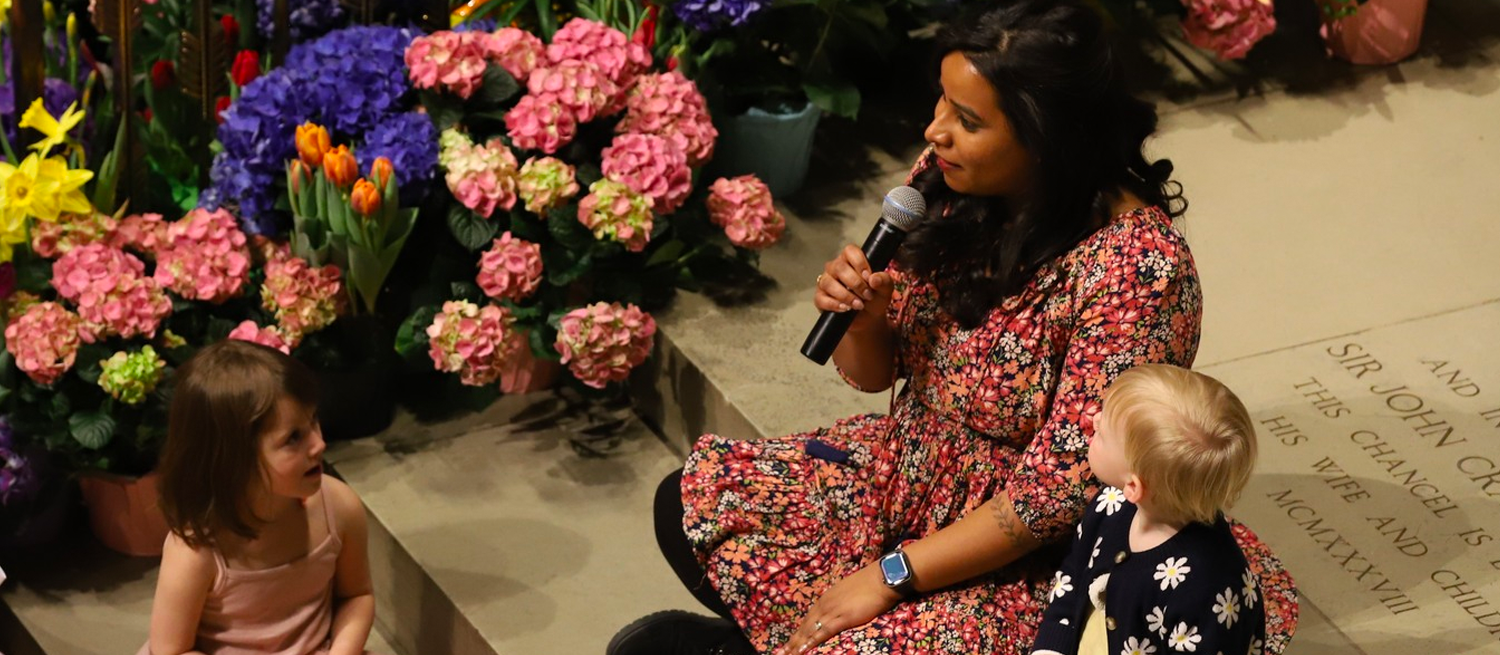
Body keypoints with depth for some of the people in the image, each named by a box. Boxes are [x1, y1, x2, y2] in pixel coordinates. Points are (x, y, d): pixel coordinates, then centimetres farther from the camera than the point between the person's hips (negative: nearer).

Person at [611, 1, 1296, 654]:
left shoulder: (1134, 264, -27)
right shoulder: (950, 182, -7)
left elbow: (1059, 490, -24)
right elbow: (873, 372, 5)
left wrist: (890, 574, -20)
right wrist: (860, 318, -19)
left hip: (1032, 560, -7)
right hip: (906, 471, 7)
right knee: (693, 498, -4)